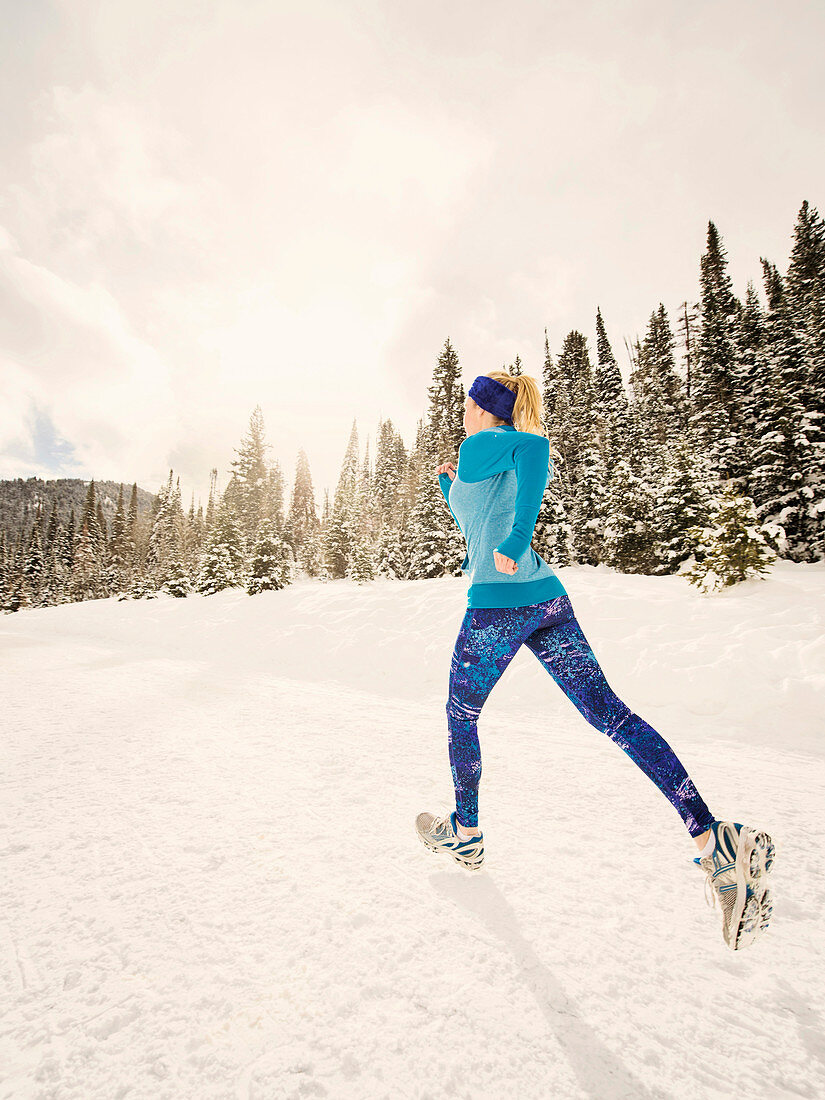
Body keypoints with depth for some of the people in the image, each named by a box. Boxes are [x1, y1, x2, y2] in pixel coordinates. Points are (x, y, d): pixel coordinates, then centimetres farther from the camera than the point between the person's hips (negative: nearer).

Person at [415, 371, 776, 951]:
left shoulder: (480, 445, -2)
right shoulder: (517, 459, 23)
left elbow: (536, 445, -26)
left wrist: (514, 542, -28)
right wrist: (450, 484, 33)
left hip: (496, 603, -8)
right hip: (549, 597, 8)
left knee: (461, 718, 14)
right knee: (610, 711, 3)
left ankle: (465, 834, 31)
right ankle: (712, 837, -4)